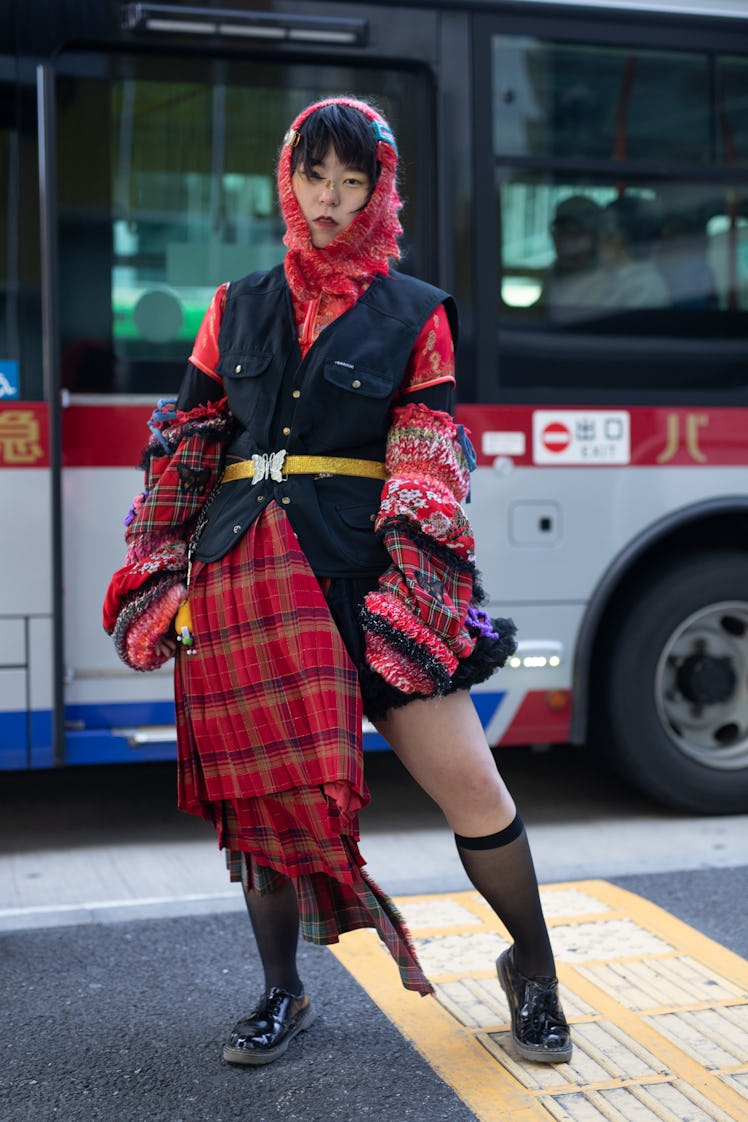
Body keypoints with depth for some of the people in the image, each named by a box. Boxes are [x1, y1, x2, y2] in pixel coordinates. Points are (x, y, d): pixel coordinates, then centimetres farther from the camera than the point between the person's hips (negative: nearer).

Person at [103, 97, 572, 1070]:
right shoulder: (237, 308, 15)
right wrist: (157, 581, 10)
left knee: (469, 782, -5)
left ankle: (533, 971, 19)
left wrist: (418, 595, -11)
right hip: (241, 573, 3)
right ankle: (283, 995, 28)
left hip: (362, 569, -2)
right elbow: (185, 449, 15)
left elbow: (430, 469, 0)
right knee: (263, 788, 8)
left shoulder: (415, 314, 7)